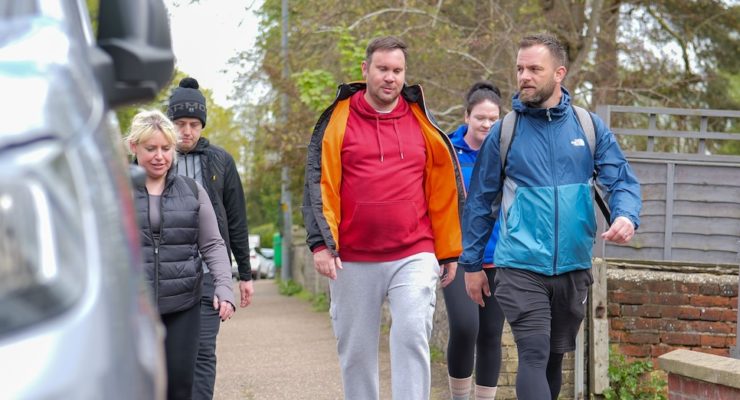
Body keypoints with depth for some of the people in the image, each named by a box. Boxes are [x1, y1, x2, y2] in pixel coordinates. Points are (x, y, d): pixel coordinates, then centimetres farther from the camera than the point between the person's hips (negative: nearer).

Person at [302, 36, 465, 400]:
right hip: (352, 260, 0)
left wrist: (449, 251, 11)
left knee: (412, 338, -14)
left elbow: (443, 190, 12)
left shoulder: (423, 124, 8)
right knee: (355, 350, 8)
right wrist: (321, 243, -10)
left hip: (413, 257, 0)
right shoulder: (338, 120, 3)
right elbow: (320, 185, 0)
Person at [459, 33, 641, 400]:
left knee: (555, 357, 15)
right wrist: (471, 264, 7)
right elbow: (480, 201, 6)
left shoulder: (589, 127, 4)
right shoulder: (504, 132, 0)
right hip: (521, 269, -3)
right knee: (534, 357, -14)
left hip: (573, 268, 3)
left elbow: (622, 181, 1)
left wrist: (626, 216, -21)